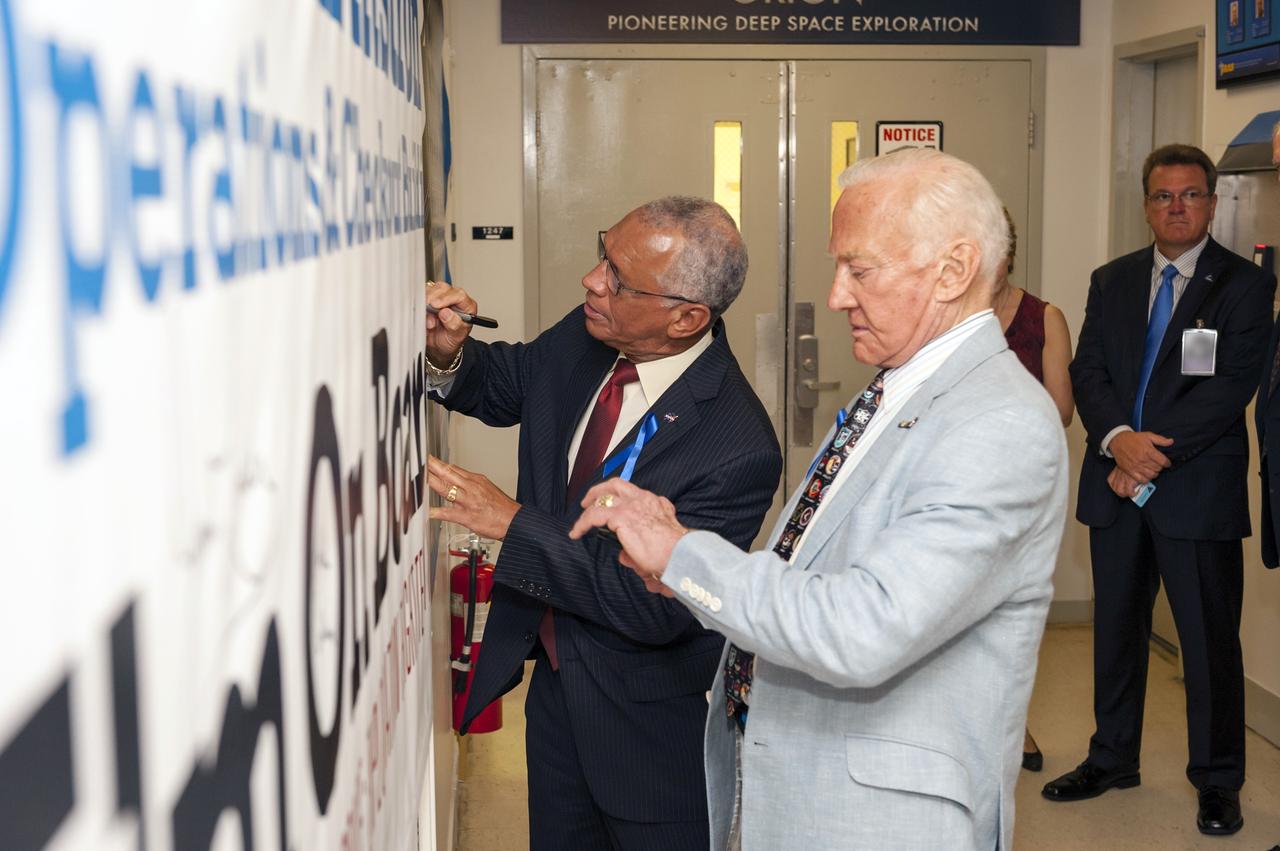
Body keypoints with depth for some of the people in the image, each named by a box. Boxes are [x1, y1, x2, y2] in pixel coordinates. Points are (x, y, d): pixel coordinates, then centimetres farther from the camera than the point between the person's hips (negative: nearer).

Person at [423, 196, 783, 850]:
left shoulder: (738, 447, -31)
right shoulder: (579, 340, -11)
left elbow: (658, 608, -29)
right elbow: (504, 386, 10)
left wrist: (517, 525, -30)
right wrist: (451, 356, -13)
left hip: (648, 725, -7)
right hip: (554, 681, 7)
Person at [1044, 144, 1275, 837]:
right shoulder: (1112, 281, 10)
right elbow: (1087, 371, 3)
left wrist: (1156, 455, -18)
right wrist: (1119, 437, -16)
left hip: (1199, 488, -4)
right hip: (1117, 487, 4)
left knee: (1209, 637, 3)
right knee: (1116, 629, 15)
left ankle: (1216, 780, 18)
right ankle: (1112, 759, 30)